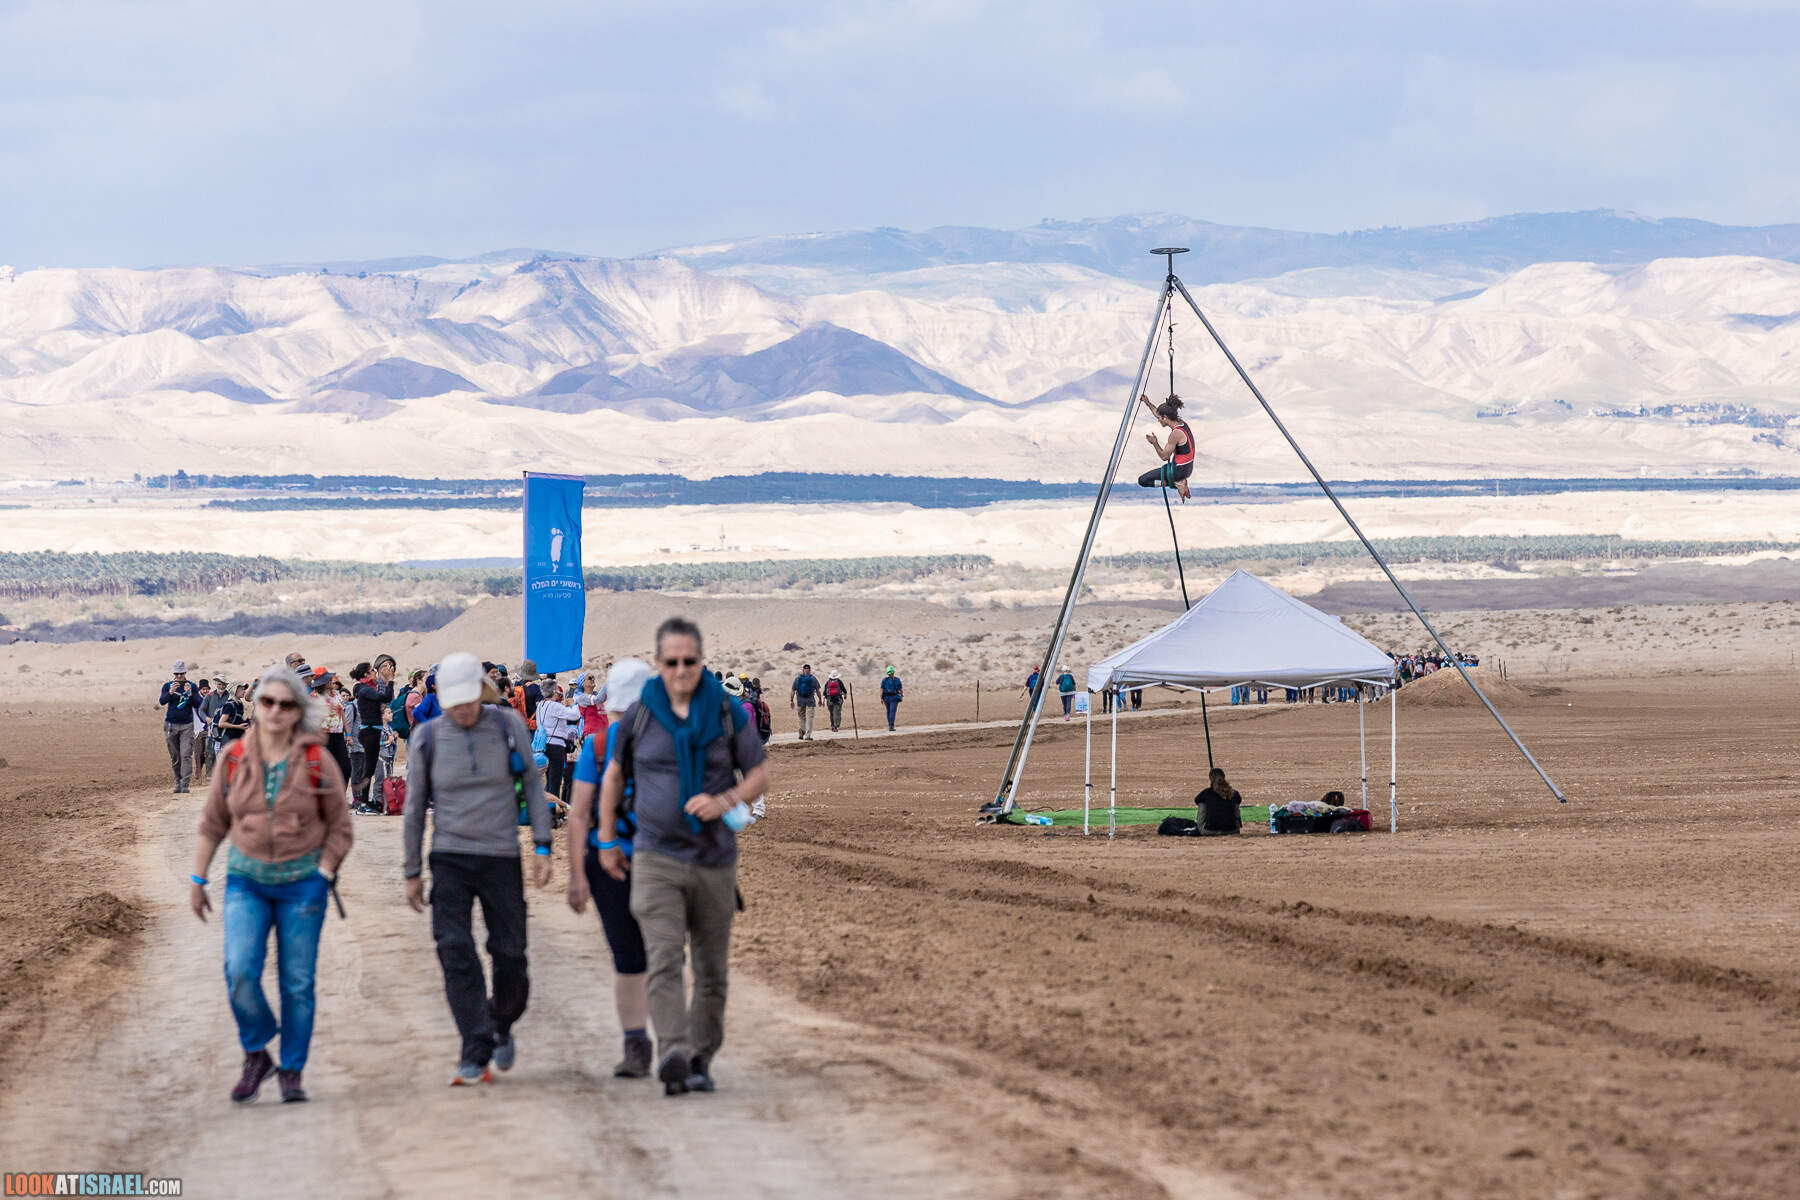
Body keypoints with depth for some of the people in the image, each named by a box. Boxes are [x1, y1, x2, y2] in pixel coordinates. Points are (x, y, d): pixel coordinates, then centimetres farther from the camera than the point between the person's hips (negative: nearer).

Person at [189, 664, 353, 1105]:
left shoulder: (318, 762, -4)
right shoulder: (234, 758, 1)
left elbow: (340, 829, 3)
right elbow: (212, 824, 10)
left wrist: (322, 877, -7)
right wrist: (197, 880, 9)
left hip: (302, 881, -1)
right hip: (247, 880, 1)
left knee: (297, 982, 1)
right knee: (240, 971, -17)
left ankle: (292, 1073, 15)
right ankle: (256, 1055, 3)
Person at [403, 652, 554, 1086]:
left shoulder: (508, 726, -1)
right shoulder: (428, 737, 0)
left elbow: (533, 785, 6)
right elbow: (415, 806, 7)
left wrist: (542, 847, -2)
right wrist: (412, 872, 9)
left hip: (501, 856, 0)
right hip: (450, 859, 0)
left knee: (510, 957, 2)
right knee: (456, 953, -12)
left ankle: (501, 1026, 32)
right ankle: (476, 1056, -10)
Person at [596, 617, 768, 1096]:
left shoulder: (727, 713, -1)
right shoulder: (639, 716, 0)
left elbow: (760, 775, 4)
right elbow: (614, 774, 16)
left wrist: (725, 800, -16)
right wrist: (607, 842, 16)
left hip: (715, 859, 1)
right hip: (656, 857, -1)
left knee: (711, 968, 8)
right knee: (664, 959, -18)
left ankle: (701, 1060, 23)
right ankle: (672, 1055, -31)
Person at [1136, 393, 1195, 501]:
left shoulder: (1176, 433, -26)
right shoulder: (1182, 423, 1)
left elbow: (1164, 457, -20)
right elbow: (1159, 414, 19)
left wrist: (1155, 443, -12)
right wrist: (1148, 404, 20)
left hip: (1179, 470, -9)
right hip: (1188, 468, 9)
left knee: (1142, 481, -3)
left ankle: (1176, 483, -8)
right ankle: (1179, 480, 11)